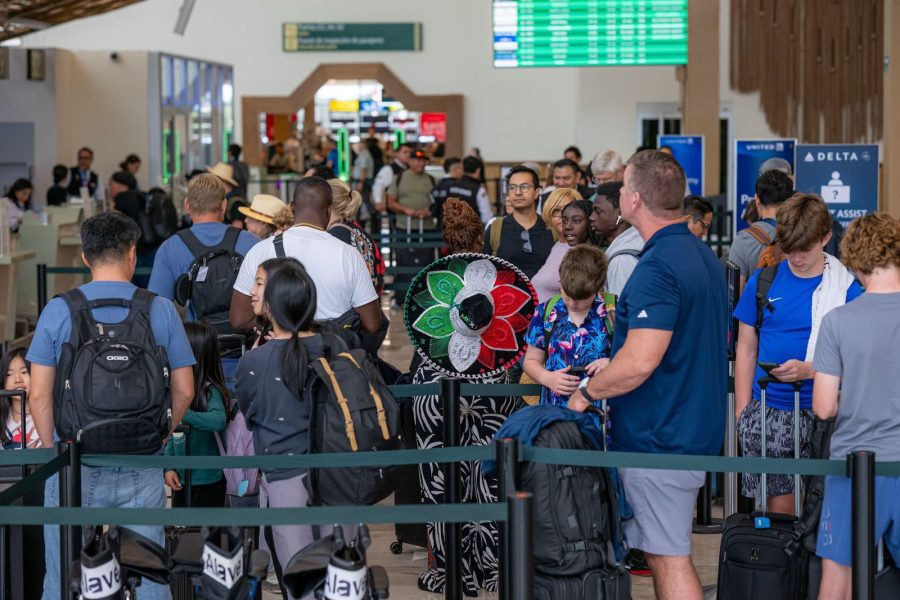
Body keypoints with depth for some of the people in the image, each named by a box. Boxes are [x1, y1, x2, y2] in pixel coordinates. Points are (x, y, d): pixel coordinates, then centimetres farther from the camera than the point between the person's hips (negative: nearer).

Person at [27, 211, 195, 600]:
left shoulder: (58, 311, -3)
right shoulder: (161, 311, -1)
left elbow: (39, 395, -2)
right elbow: (184, 391, 3)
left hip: (75, 464, -1)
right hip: (142, 467, 1)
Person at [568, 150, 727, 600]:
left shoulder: (658, 267, -21)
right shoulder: (704, 256, 11)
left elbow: (640, 362, -28)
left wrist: (587, 391, -10)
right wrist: (612, 369, 22)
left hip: (658, 439, -10)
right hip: (693, 430, 10)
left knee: (669, 556, -4)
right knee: (664, 551, 17)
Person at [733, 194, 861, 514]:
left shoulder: (847, 288, -1)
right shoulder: (762, 281, 6)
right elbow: (746, 350, 11)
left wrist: (809, 370, -18)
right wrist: (742, 413, 6)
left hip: (820, 415, -2)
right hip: (767, 413, 2)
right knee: (778, 508, 3)